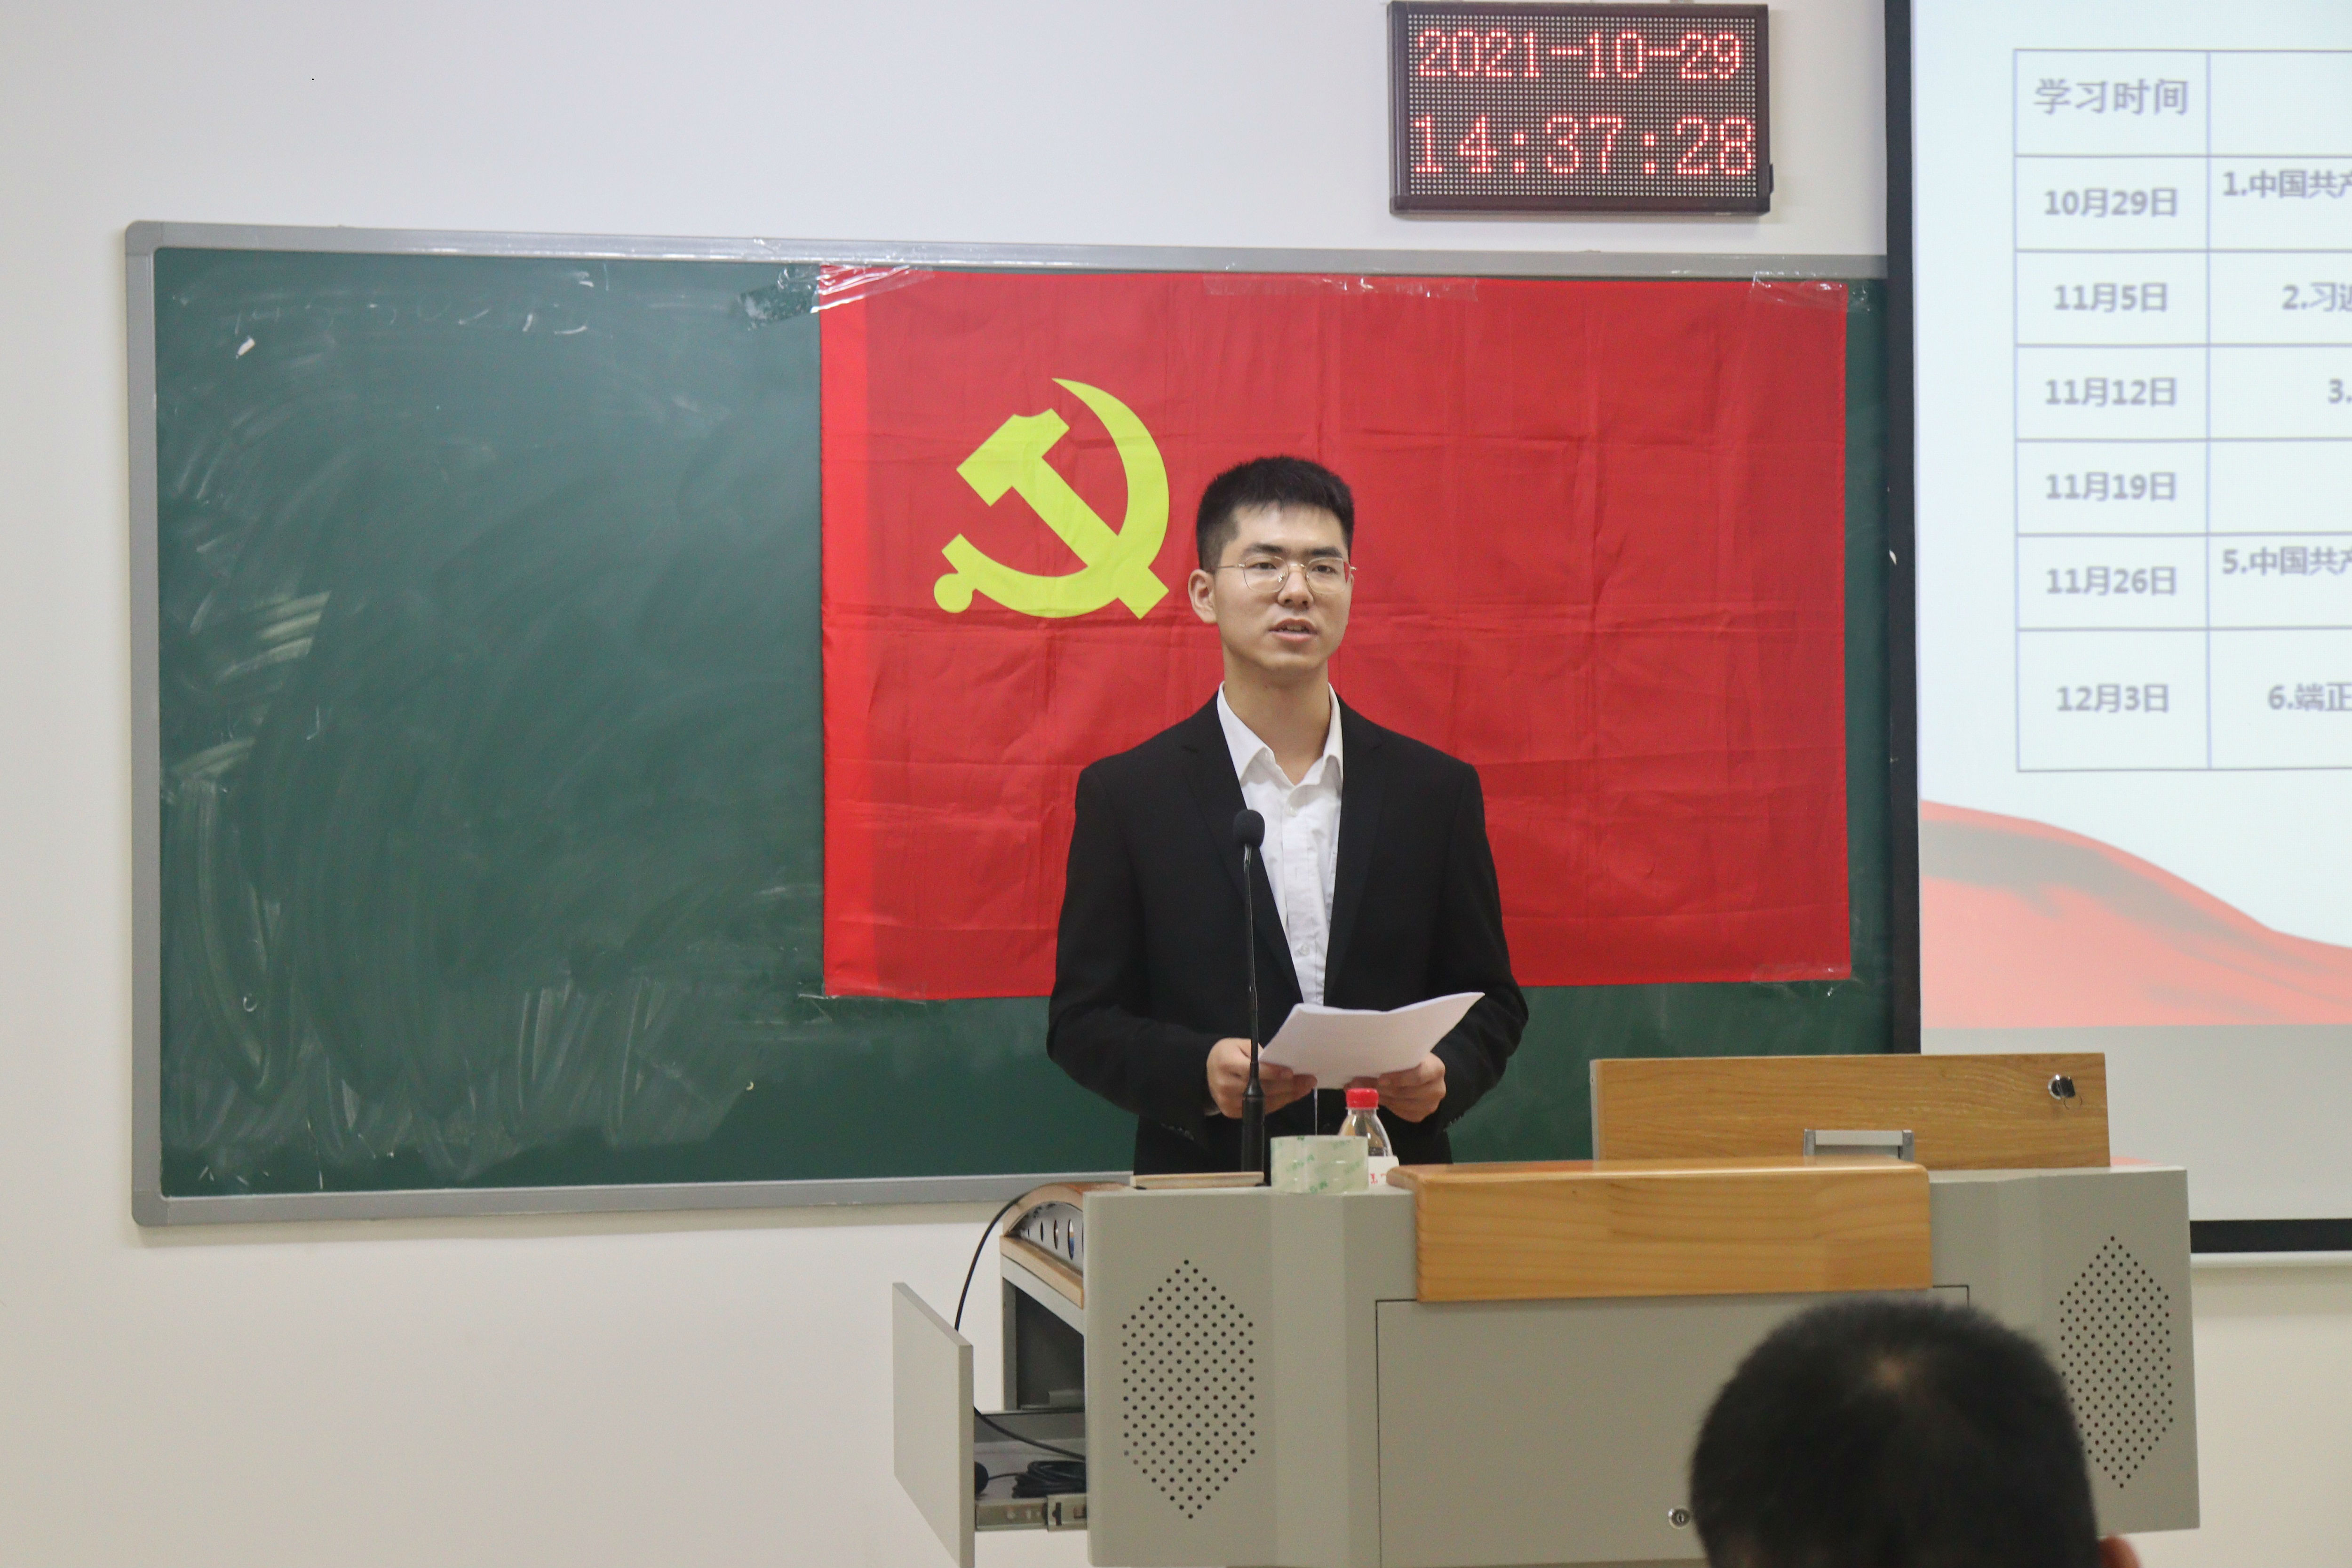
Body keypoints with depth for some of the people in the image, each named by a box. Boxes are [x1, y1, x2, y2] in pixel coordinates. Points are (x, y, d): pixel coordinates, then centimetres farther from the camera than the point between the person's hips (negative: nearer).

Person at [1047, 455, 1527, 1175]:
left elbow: (1490, 1002, 14)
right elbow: (1082, 1021, 4)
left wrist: (1443, 1074, -7)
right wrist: (1201, 1073, -14)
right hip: (1206, 1191, -1)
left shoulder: (1437, 789, 10)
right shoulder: (1125, 794, 5)